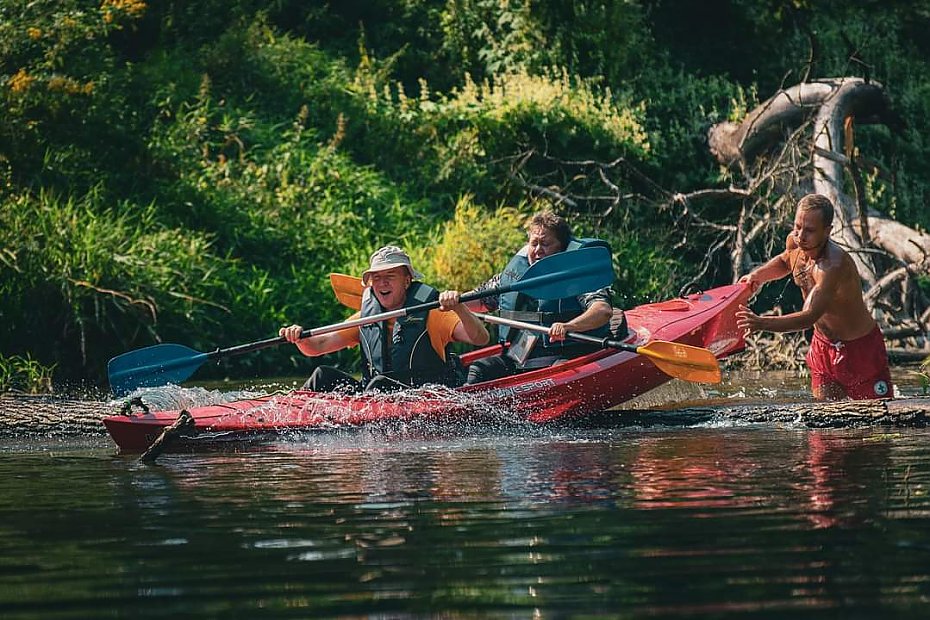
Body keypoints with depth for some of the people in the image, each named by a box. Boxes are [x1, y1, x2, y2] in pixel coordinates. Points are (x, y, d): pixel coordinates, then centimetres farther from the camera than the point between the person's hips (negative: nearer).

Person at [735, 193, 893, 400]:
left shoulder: (834, 265, -35)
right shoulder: (795, 242, -10)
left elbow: (809, 317, -44)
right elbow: (784, 261, 18)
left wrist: (762, 323, -55)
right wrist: (758, 275, -1)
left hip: (860, 347, -7)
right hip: (823, 345, 7)